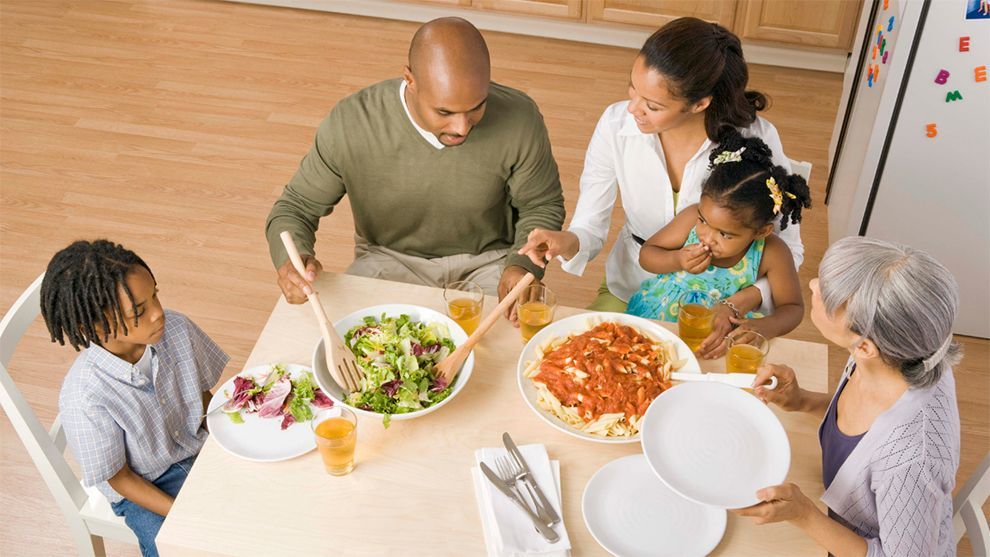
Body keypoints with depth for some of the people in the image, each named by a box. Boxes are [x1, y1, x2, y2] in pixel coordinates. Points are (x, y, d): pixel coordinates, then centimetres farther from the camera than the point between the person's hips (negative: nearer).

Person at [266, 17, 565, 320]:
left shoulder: (519, 119, -22)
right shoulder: (349, 124, -22)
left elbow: (542, 205, -3)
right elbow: (296, 206, -7)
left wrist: (522, 265, -23)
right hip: (389, 259, 0)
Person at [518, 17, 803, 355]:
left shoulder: (756, 140, -21)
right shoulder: (617, 124, -16)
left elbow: (787, 249, -10)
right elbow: (589, 229, -10)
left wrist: (737, 306, -27)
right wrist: (567, 243, -34)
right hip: (630, 292, 2)